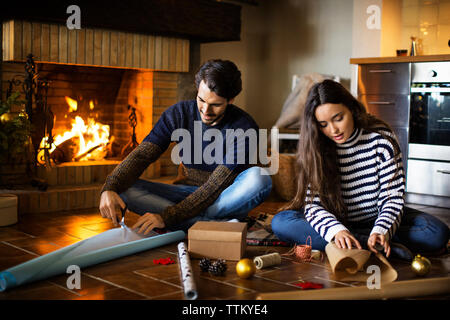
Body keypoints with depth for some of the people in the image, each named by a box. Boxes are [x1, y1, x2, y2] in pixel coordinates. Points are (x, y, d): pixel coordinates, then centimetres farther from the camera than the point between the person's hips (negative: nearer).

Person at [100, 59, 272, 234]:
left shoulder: (244, 128, -20)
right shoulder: (179, 113, -7)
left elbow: (217, 185, -26)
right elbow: (141, 155, -13)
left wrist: (167, 217, -35)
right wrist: (109, 189, -32)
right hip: (187, 192, 4)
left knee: (259, 177, -35)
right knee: (124, 189, -21)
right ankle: (216, 223, -28)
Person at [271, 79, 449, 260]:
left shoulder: (381, 138, -12)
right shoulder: (315, 150, -11)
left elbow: (393, 195, -13)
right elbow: (313, 203, -18)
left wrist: (381, 231, -33)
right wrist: (337, 231, -40)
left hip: (378, 219, -1)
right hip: (336, 222, 2)